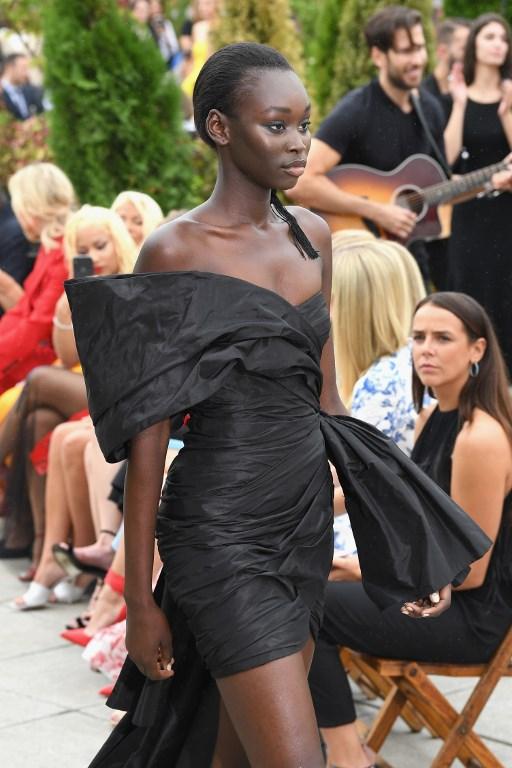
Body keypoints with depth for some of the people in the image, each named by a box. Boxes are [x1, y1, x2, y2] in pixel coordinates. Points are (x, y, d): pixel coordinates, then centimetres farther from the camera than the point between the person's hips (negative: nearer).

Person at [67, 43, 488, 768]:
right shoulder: (174, 253, -10)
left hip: (306, 518, 7)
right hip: (224, 531, -6)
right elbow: (147, 438, -9)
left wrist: (398, 526, 16)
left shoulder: (311, 236, 8)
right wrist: (140, 599, -8)